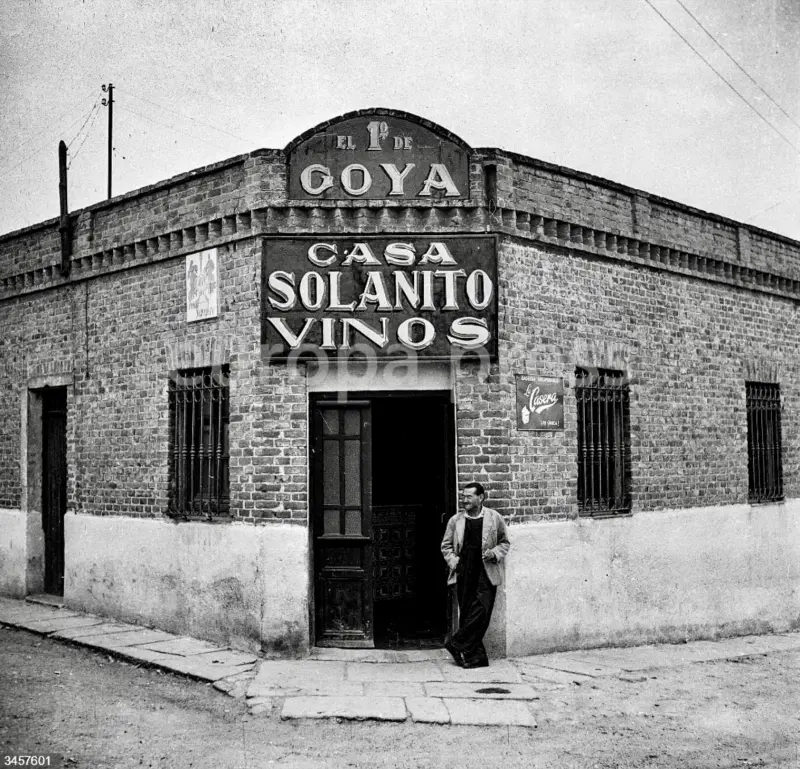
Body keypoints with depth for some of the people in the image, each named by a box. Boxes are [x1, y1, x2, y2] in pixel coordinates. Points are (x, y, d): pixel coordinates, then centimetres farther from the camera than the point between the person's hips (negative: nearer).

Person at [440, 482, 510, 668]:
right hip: (463, 574, 2)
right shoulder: (455, 520, 7)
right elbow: (446, 546, 15)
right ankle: (476, 657, 9)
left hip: (486, 574, -2)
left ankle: (457, 644, 2)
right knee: (467, 615, 1)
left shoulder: (495, 518, 3)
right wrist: (453, 561, -1)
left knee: (481, 611, -13)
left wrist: (494, 553, -6)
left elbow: (505, 542, 12)